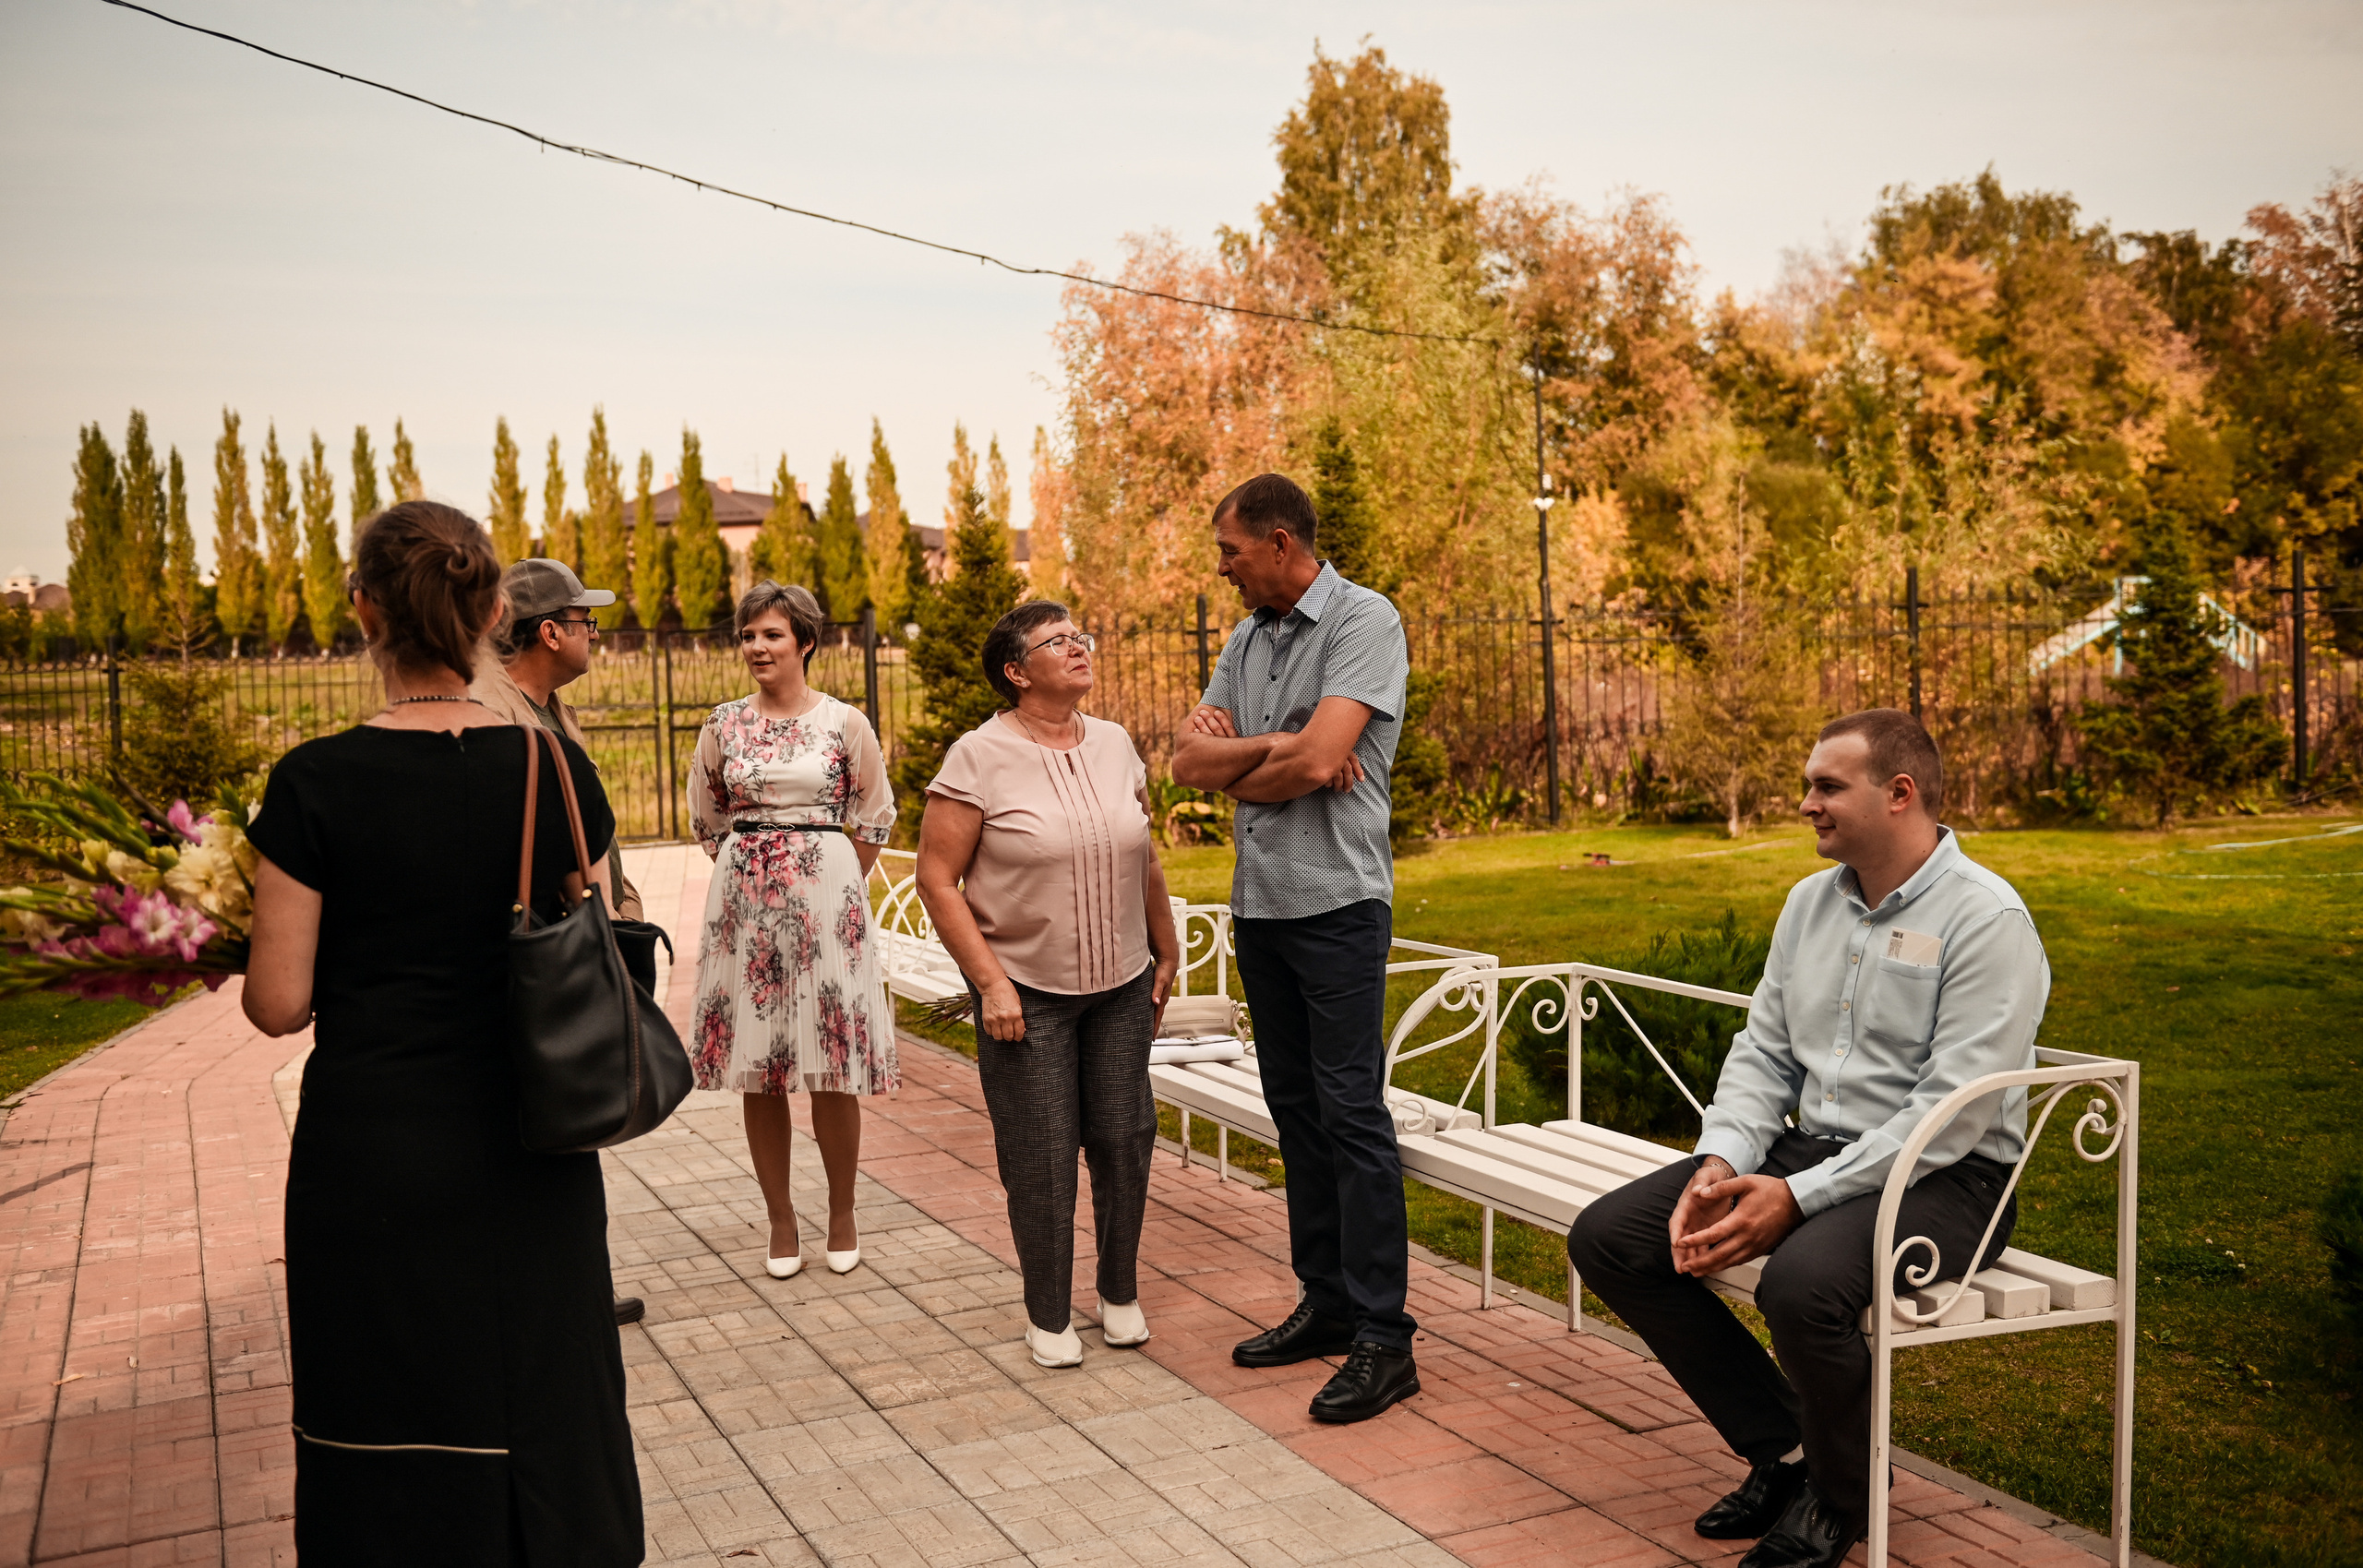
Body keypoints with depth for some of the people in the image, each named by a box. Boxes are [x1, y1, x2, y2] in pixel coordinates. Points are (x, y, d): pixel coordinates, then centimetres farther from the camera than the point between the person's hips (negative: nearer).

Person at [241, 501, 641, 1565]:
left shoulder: (317, 783, -13)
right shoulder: (556, 769, -5)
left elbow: (278, 1004, -10)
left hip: (374, 1156, -2)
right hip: (532, 1152, 2)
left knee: (397, 1446, 13)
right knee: (543, 1420, 19)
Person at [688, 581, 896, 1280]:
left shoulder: (844, 722, -1)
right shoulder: (723, 724, 6)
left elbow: (874, 819, 6)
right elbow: (706, 819, 17)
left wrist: (831, 890, 6)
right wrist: (757, 869, 12)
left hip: (827, 898, -2)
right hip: (744, 903, 2)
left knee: (832, 1071, 0)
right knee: (757, 1072, 4)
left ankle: (842, 1214, 16)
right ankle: (781, 1219, 17)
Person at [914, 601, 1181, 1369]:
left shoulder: (1115, 745, 5)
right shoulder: (979, 758, -10)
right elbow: (937, 880, -11)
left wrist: (1167, 954, 16)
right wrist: (990, 983, -15)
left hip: (1121, 987, 4)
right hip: (1026, 992, -4)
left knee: (1124, 1138, 7)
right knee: (1041, 1157, 1)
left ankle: (1120, 1292, 26)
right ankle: (1048, 1315, 18)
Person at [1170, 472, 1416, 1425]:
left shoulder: (1364, 621, -9)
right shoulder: (1249, 638, 14)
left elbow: (1316, 762, -20)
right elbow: (1189, 763, 6)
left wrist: (1233, 764, -2)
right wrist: (1274, 747, -11)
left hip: (1335, 900, -8)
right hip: (1259, 904, 8)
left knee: (1351, 1112, -7)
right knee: (1295, 1107, 12)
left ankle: (1383, 1338, -1)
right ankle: (1326, 1303, 22)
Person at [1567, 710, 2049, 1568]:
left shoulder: (1986, 918, -14)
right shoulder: (1811, 901, 11)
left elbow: (1951, 1115, -21)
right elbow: (1763, 1051, 11)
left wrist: (1798, 1198, -24)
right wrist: (1721, 1165, -8)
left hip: (1945, 1180, -8)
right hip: (1813, 1147, 8)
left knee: (1802, 1282, -38)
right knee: (1606, 1237, -6)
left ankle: (1839, 1496, -4)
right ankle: (1785, 1449, 5)